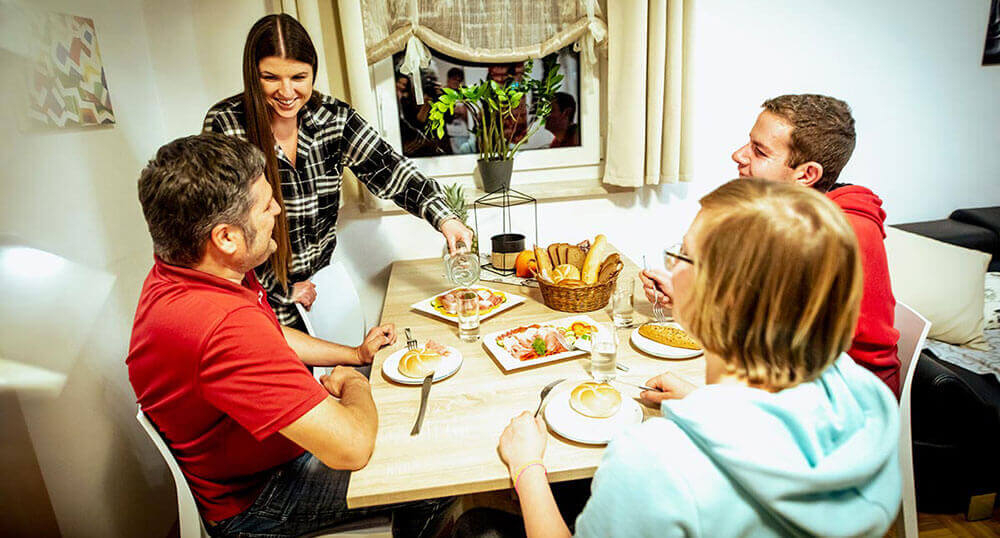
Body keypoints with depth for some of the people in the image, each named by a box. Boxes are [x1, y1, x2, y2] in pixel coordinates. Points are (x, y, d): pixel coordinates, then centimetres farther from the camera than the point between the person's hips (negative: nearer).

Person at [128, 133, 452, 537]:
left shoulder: (178, 273, -6)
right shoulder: (225, 325, -41)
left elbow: (271, 338, 12)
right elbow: (352, 447, -40)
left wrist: (357, 354, 9)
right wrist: (353, 382, -18)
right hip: (252, 500, -9)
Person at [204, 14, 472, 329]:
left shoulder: (333, 118, -8)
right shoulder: (224, 125, -17)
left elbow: (389, 170, -12)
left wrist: (444, 219, -29)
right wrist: (282, 290, -12)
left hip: (320, 284, 4)